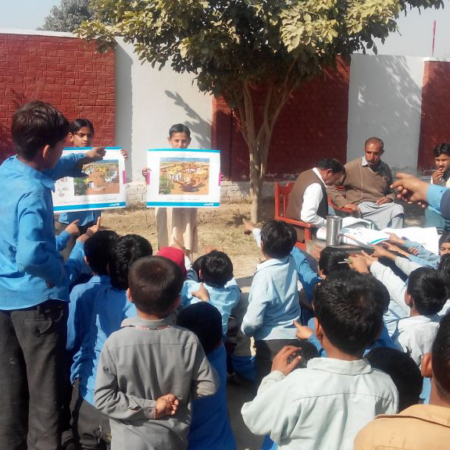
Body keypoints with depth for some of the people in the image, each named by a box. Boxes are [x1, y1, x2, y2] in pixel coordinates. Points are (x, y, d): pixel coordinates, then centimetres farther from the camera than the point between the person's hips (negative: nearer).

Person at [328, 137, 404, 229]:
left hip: (382, 207, 5)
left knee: (398, 209, -30)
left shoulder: (385, 169, 16)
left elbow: (391, 191, 32)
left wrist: (389, 198, 8)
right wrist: (344, 203, -12)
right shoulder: (352, 167, 0)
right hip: (361, 207, -5)